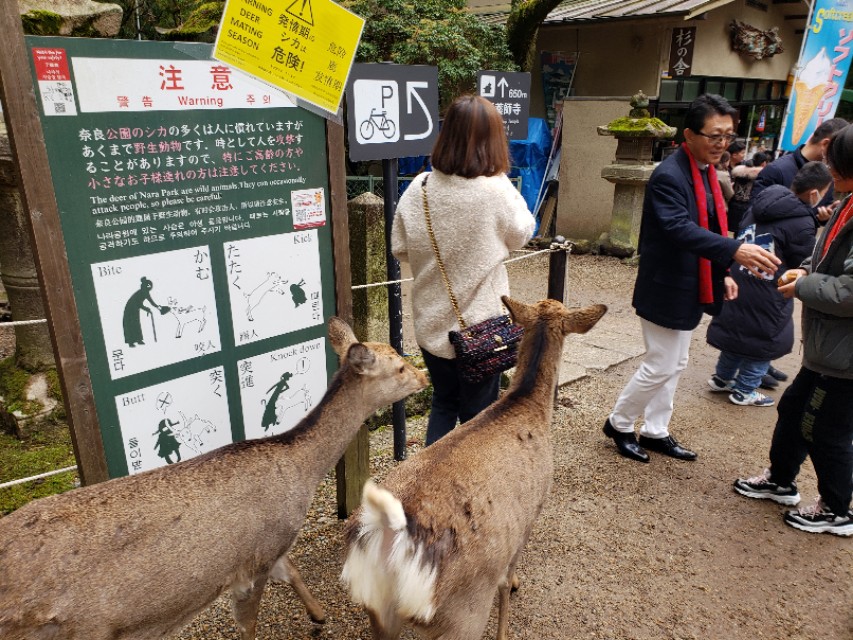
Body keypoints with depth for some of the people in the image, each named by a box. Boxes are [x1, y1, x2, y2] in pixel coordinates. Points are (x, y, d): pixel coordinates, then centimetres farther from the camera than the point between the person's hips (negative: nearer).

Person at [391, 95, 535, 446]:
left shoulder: (419, 187, -8)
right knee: (477, 415, 15)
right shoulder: (497, 190, -19)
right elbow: (521, 235, 0)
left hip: (431, 321, 4)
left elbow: (400, 248, 0)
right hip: (481, 324, -3)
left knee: (443, 403, 24)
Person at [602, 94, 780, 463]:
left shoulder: (707, 171, 9)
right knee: (661, 367, 0)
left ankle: (655, 432, 30)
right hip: (665, 290, -10)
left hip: (690, 289, 10)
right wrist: (734, 251, -42)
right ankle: (619, 424, 21)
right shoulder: (669, 176, -20)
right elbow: (680, 229, -32)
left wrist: (721, 274, 10)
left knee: (674, 366, 16)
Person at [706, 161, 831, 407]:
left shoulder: (758, 206, 1)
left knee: (738, 330, 23)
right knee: (765, 341, 12)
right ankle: (744, 391, 22)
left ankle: (722, 378, 35)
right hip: (766, 297, -7)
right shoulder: (802, 225, -19)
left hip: (738, 283, 7)